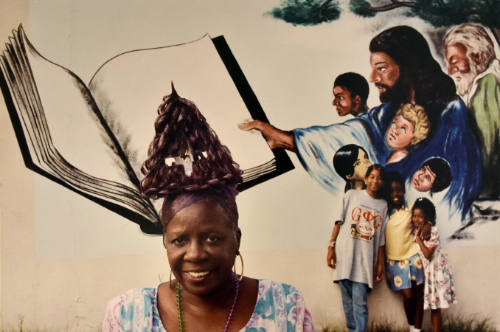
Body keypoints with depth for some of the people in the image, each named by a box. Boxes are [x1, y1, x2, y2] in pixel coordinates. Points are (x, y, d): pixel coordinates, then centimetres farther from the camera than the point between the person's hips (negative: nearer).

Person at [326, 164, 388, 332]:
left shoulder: (383, 205, 12)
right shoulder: (352, 195, 7)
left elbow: (380, 238, 12)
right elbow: (339, 222, 5)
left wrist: (380, 263, 9)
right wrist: (331, 246, -2)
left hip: (365, 259, 0)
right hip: (344, 255, 0)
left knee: (360, 303, -8)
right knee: (347, 300, 3)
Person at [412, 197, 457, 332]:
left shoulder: (432, 232, -17)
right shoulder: (417, 231, 6)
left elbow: (428, 254, -23)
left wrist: (418, 238, -21)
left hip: (436, 271, -7)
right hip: (426, 271, 7)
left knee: (435, 307, -1)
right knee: (432, 307, 12)